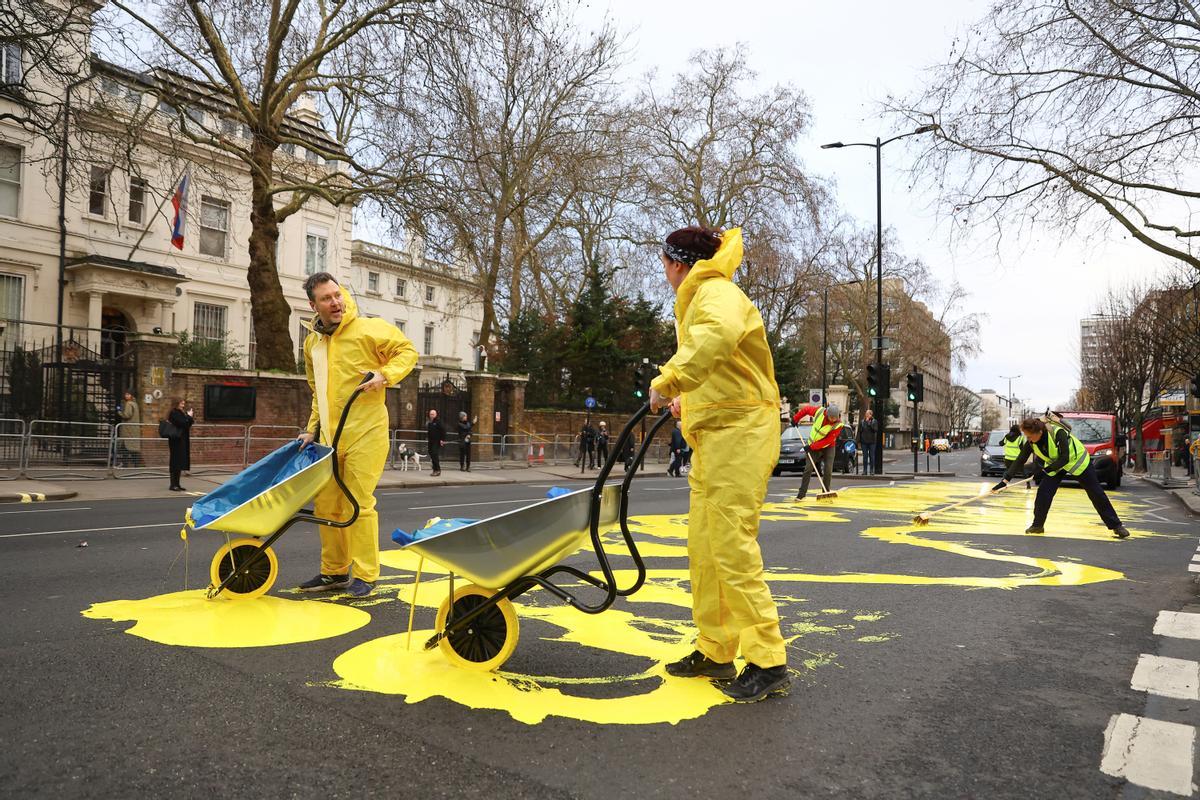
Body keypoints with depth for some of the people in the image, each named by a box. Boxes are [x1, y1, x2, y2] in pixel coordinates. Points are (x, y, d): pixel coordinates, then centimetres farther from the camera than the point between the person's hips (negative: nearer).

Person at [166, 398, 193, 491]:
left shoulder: (180, 413, 15)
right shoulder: (174, 413, -11)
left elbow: (186, 424, 15)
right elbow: (182, 423, -22)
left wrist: (190, 417, 1)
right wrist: (189, 417, -9)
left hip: (182, 441, 9)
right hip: (176, 441, -9)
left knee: (180, 462, 10)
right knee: (176, 462, -7)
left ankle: (176, 484, 14)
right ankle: (173, 484, -5)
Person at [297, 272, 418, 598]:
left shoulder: (368, 328, -7)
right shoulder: (312, 342, 12)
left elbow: (407, 351, -2)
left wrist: (385, 375, -18)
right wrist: (313, 428, 17)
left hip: (365, 433, -7)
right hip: (329, 436, 7)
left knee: (359, 504, -5)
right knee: (326, 505, 12)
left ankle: (365, 574, 7)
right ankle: (334, 571, 27)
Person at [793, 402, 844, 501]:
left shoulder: (838, 425, -25)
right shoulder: (820, 411, -20)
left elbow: (827, 441, -24)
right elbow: (806, 409, 0)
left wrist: (812, 447, -26)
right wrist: (796, 419, 3)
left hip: (828, 447, -1)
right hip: (812, 446, 1)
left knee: (828, 471, -7)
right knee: (808, 469, -4)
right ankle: (801, 494, -1)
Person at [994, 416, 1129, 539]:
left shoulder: (1058, 433, -38)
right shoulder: (1031, 442, -21)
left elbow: (1064, 458, -35)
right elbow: (1019, 461, -18)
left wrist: (1046, 469, -38)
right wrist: (1005, 480, -25)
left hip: (1077, 460, -4)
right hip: (1054, 465, 4)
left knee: (1096, 493, 1)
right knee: (1043, 492, -12)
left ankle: (1116, 525, 13)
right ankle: (1038, 525, 1)